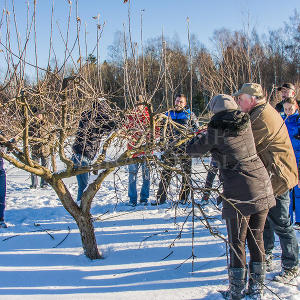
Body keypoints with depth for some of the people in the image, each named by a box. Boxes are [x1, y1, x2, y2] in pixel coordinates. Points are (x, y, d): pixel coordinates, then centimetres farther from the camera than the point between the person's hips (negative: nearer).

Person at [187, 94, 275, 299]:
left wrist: (200, 137, 21)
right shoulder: (246, 123, 5)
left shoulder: (216, 131, -9)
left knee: (237, 241, 7)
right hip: (262, 188, 5)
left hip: (238, 193, -5)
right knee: (256, 238, 15)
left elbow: (192, 150, 1)